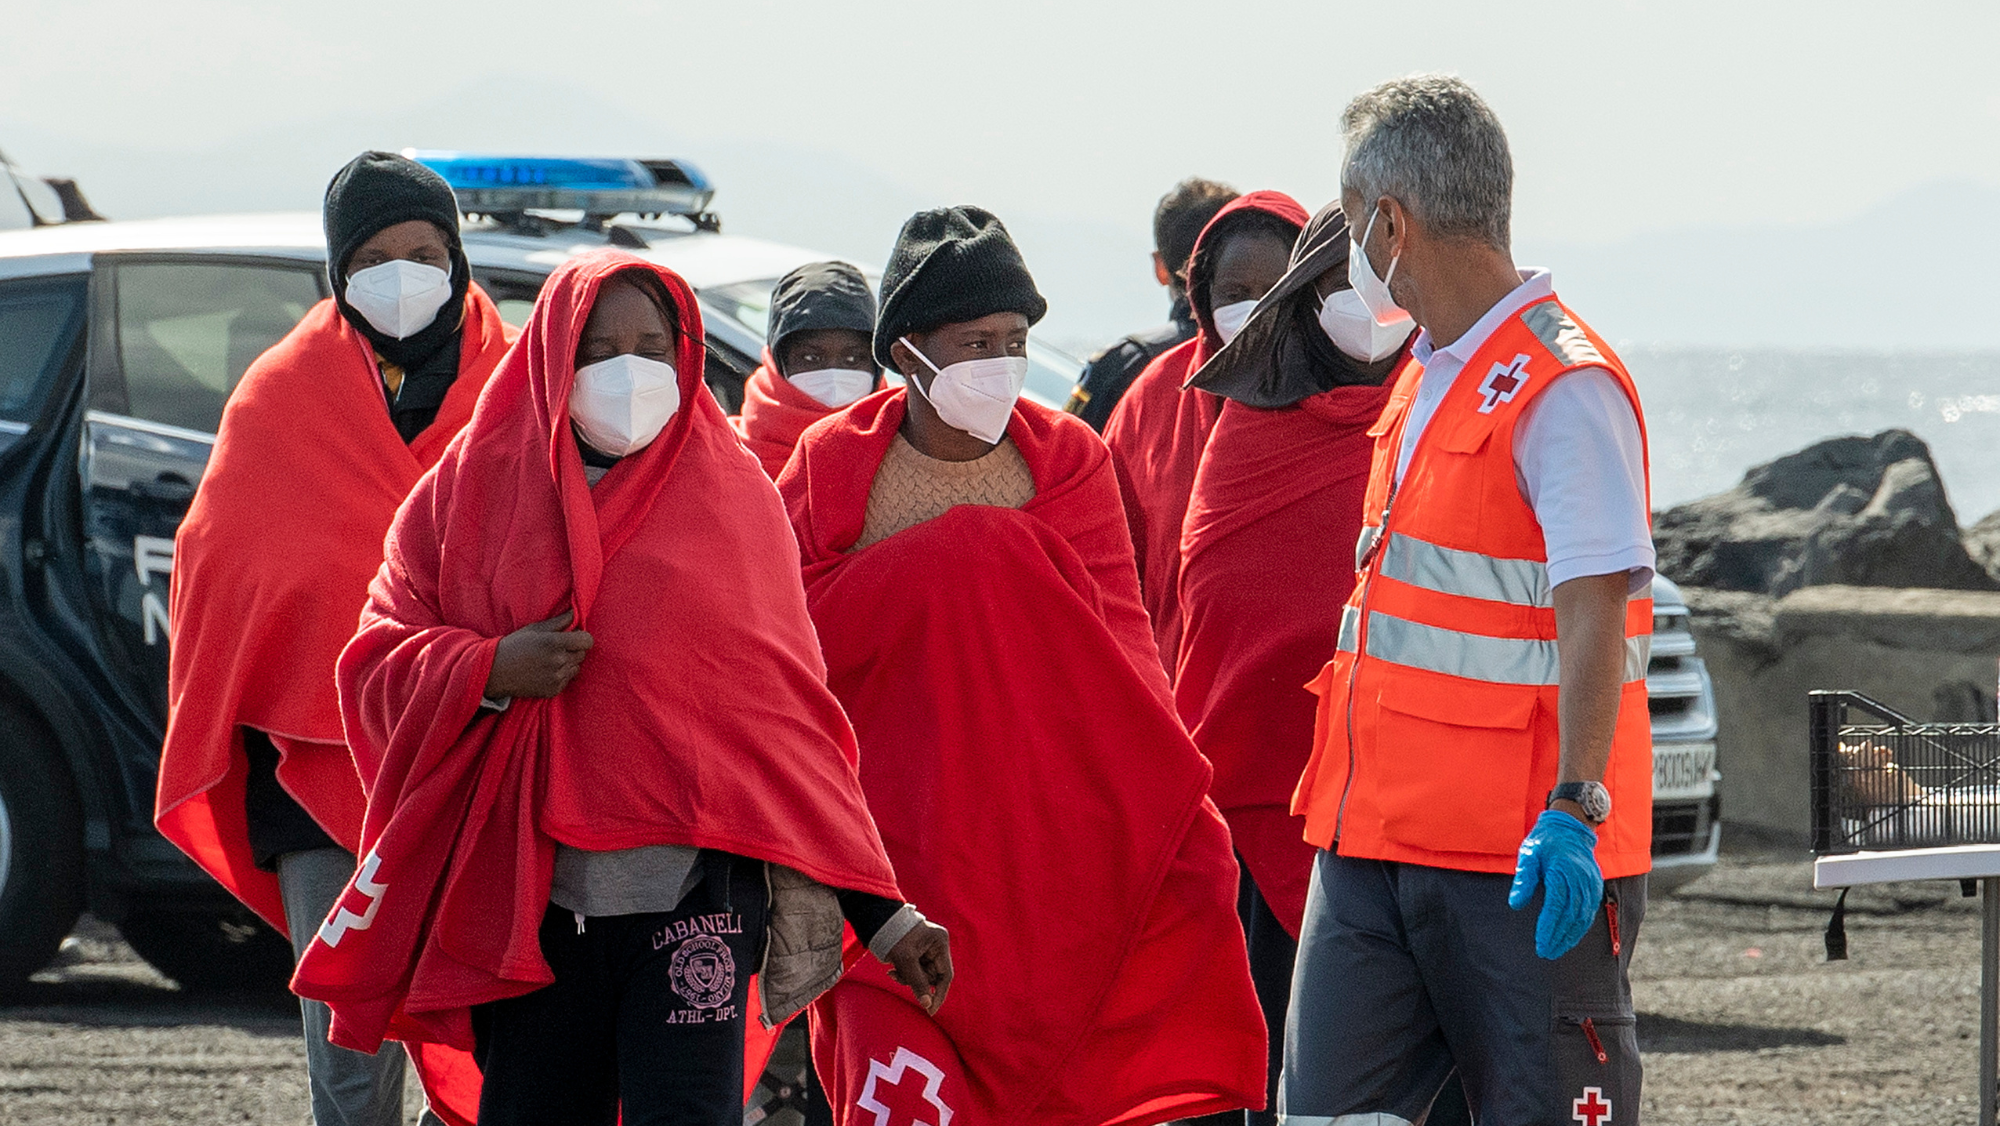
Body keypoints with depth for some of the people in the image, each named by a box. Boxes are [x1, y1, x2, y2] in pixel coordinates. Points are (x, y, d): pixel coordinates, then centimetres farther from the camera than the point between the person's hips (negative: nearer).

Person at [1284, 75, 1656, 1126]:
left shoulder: (1562, 388, -13)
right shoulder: (1423, 378, 16)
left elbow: (1593, 613, -20)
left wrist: (1573, 809, -28)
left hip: (1523, 852, -8)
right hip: (1371, 838, 9)